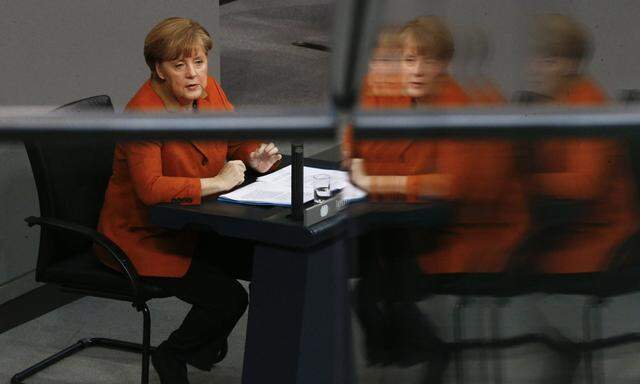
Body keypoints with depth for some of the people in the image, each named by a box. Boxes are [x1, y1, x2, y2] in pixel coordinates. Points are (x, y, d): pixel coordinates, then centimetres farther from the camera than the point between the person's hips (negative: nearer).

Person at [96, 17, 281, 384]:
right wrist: (217, 182, -30)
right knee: (228, 298, -20)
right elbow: (150, 189, -34)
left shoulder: (209, 89, -2)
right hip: (145, 237, -8)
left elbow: (238, 140, 12)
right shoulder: (143, 113, -25)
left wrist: (256, 158, -12)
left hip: (196, 223, 8)